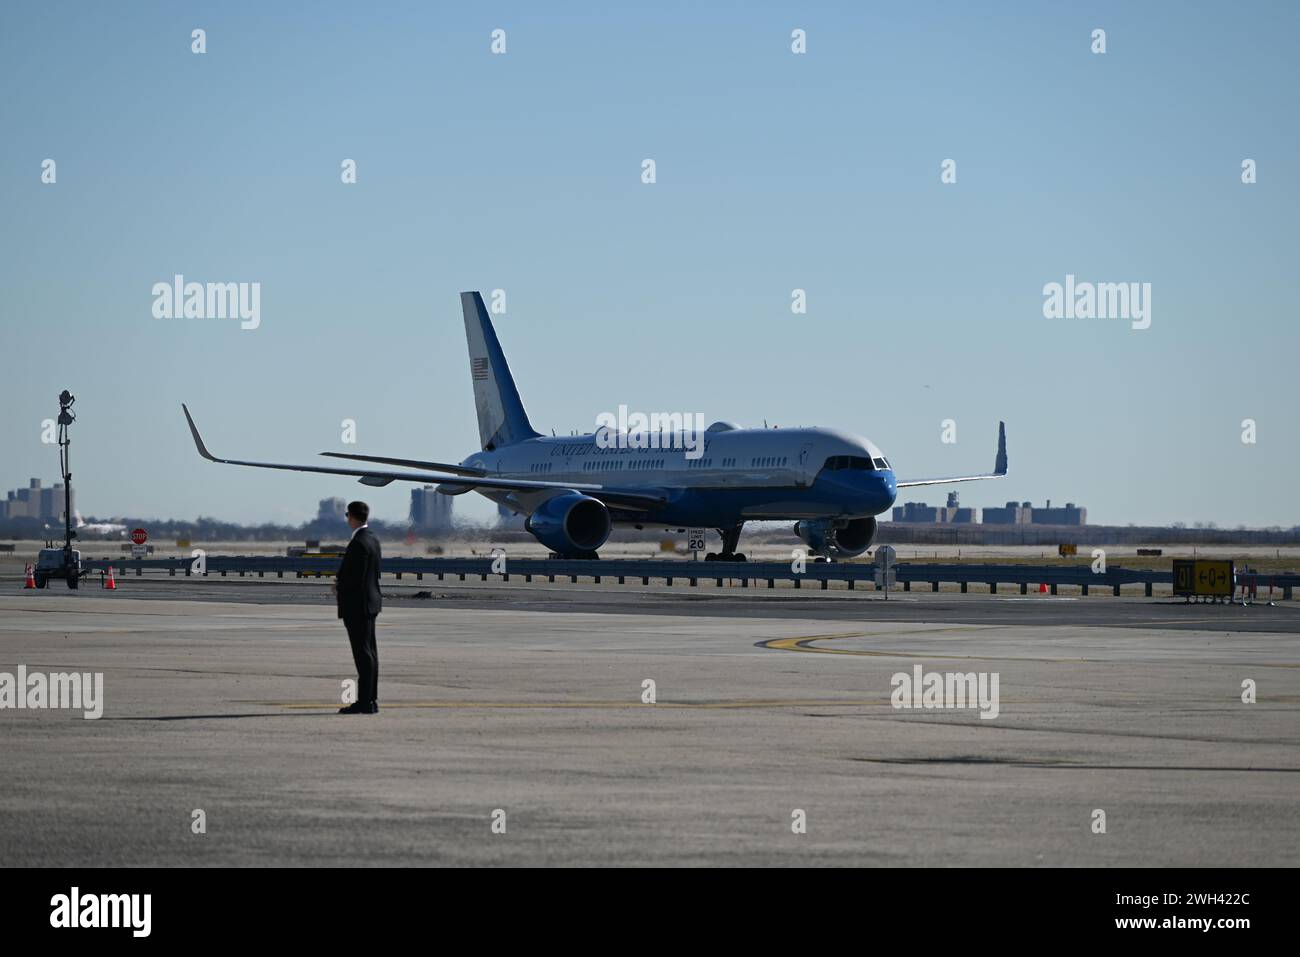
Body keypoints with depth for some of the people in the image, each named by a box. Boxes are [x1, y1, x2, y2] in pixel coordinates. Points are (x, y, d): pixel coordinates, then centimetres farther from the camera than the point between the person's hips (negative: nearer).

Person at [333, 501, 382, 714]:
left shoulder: (359, 543, -20)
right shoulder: (372, 540, 11)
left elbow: (356, 579, -23)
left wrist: (339, 587, -5)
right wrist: (342, 580, 10)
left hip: (357, 604, -10)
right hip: (370, 602, 10)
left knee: (363, 654, -8)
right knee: (369, 653, 13)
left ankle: (365, 702, -7)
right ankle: (370, 699, 17)